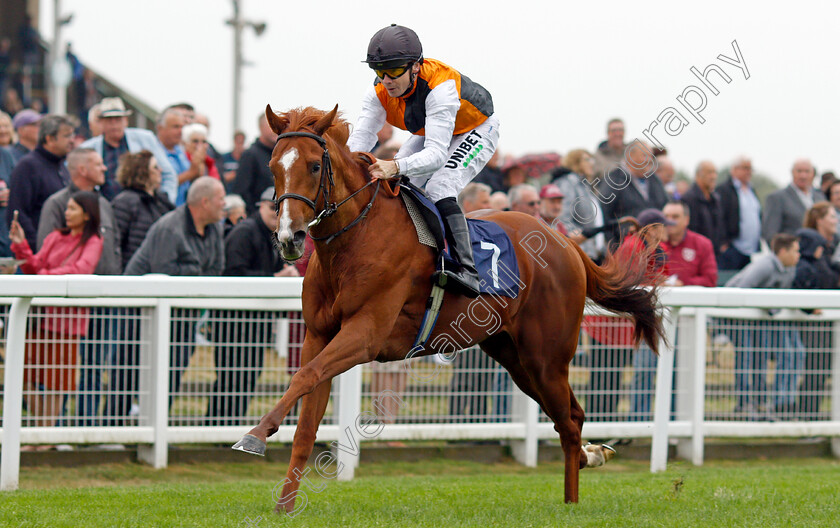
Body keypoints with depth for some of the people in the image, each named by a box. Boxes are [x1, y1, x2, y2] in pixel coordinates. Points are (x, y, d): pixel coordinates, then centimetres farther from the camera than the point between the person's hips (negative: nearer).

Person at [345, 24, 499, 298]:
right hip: (429, 134, 7)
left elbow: (436, 154, -49)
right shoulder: (379, 92, -22)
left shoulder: (439, 87, -41)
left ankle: (467, 272, -35)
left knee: (439, 188, -29)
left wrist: (395, 167, -67)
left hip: (475, 131, -7)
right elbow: (360, 138, -28)